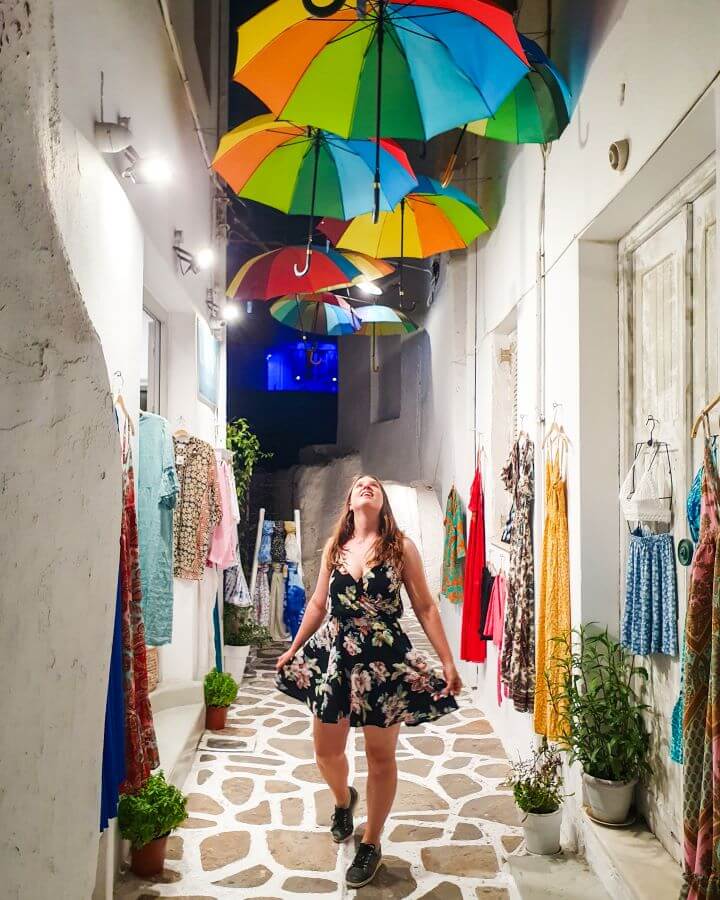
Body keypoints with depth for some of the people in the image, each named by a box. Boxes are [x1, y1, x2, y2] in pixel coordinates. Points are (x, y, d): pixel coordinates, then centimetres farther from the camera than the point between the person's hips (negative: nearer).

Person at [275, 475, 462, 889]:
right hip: (335, 655, 3)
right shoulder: (334, 547, 4)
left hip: (387, 660, -3)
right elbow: (318, 604, 14)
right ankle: (344, 800, 47)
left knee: (381, 756, 8)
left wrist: (448, 662, -9)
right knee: (327, 750, 13)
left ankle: (371, 845, 27)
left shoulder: (401, 547, -6)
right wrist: (293, 649, 20)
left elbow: (425, 607, -5)